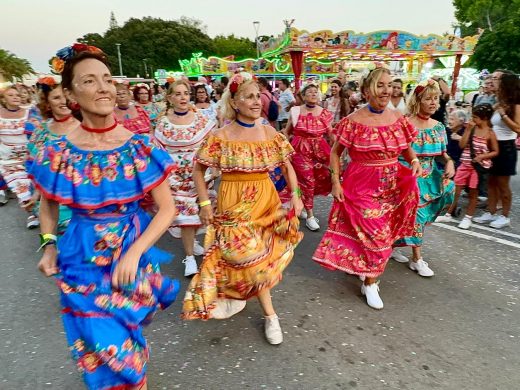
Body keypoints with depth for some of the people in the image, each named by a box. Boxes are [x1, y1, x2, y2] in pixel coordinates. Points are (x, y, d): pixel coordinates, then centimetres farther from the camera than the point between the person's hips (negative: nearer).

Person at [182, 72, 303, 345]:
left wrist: (295, 195, -2)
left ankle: (234, 292, 42)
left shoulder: (269, 133, 1)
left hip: (266, 198, 4)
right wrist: (205, 203, -8)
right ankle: (270, 315, 18)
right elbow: (198, 169, -2)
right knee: (249, 254, -4)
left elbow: (287, 166, 9)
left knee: (258, 254, 12)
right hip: (234, 202, -3)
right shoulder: (221, 136, -9)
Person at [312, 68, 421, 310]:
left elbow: (407, 149, 13)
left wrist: (415, 161, -9)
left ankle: (364, 268, 40)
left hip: (392, 186, 5)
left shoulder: (398, 118, 3)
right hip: (362, 186, -5)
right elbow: (335, 152, -3)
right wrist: (336, 182, -10)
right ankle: (370, 283, 17)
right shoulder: (354, 121, -11)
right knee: (377, 234, -4)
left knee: (379, 233, 14)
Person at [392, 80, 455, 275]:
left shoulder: (438, 127, 7)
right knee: (416, 214, -5)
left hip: (429, 176, 7)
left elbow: (442, 152, 13)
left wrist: (449, 161, -6)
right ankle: (417, 260, 11)